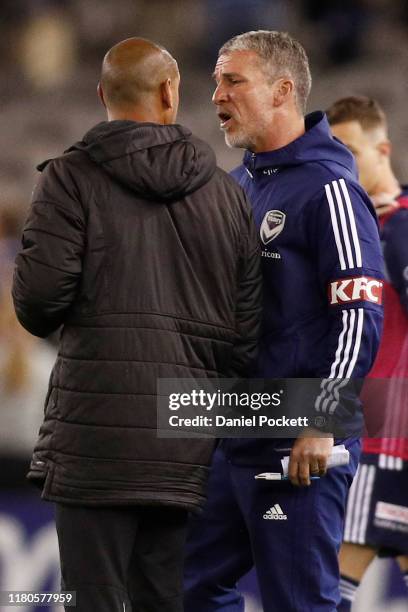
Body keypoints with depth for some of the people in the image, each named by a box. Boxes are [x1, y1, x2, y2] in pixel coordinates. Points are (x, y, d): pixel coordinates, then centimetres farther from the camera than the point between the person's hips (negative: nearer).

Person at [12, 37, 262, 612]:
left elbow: (37, 299, -10)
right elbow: (249, 326, 8)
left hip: (96, 435, -4)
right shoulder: (226, 192, 11)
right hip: (188, 450, 4)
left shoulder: (71, 178, -2)